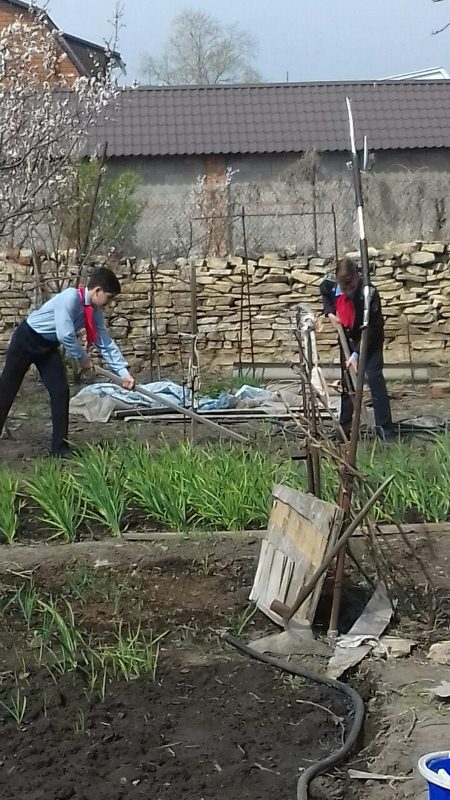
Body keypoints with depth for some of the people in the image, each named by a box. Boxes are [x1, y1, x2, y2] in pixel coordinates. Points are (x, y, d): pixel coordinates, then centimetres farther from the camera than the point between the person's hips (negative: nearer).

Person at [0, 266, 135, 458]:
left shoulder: (95, 312, -4)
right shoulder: (70, 297, -29)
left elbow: (105, 342, -1)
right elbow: (65, 335, -34)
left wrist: (124, 372, -8)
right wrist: (83, 358, -19)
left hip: (48, 345, 7)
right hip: (27, 339, -7)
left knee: (60, 391, -3)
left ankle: (60, 447, 3)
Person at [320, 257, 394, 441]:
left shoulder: (369, 293, -33)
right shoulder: (330, 283, -20)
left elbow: (371, 329, -29)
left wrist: (357, 353, -34)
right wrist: (329, 313, -7)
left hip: (370, 339, -5)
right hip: (348, 338, 5)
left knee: (375, 379, -14)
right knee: (346, 381, 10)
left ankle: (385, 428, -11)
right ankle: (345, 426, 20)